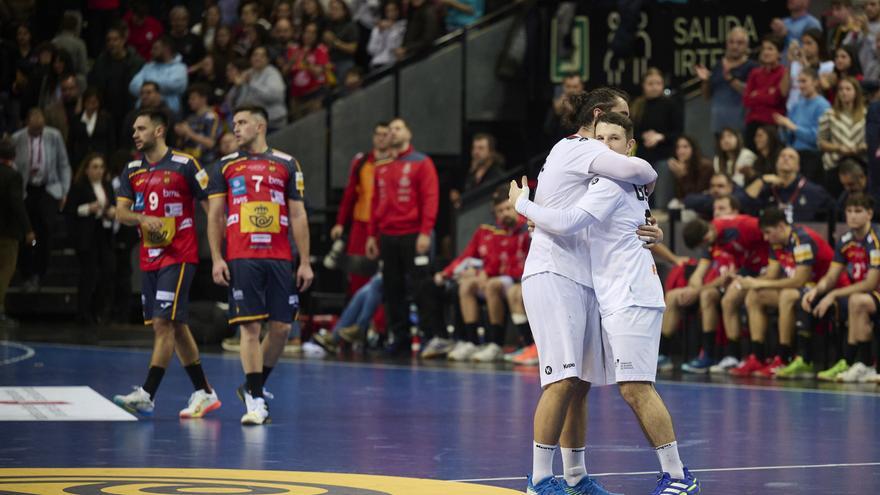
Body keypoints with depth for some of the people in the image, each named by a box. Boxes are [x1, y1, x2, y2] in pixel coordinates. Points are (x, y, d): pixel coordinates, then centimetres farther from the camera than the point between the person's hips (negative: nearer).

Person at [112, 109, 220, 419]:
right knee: (175, 327, 10)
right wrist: (142, 219, -17)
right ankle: (204, 394, 19)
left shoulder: (185, 165, -7)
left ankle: (147, 395, -17)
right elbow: (121, 212, 5)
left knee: (164, 323, -13)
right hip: (149, 258, 7)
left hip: (179, 257, -7)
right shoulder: (132, 171, 10)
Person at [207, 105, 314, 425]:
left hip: (279, 258, 1)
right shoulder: (225, 166, 11)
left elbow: (298, 216, 9)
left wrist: (305, 262, 4)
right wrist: (216, 259, -3)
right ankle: (255, 400, -5)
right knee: (250, 326, -8)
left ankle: (255, 386, 18)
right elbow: (214, 216, 8)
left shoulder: (287, 164, 10)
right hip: (241, 259, -1)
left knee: (282, 327, 0)